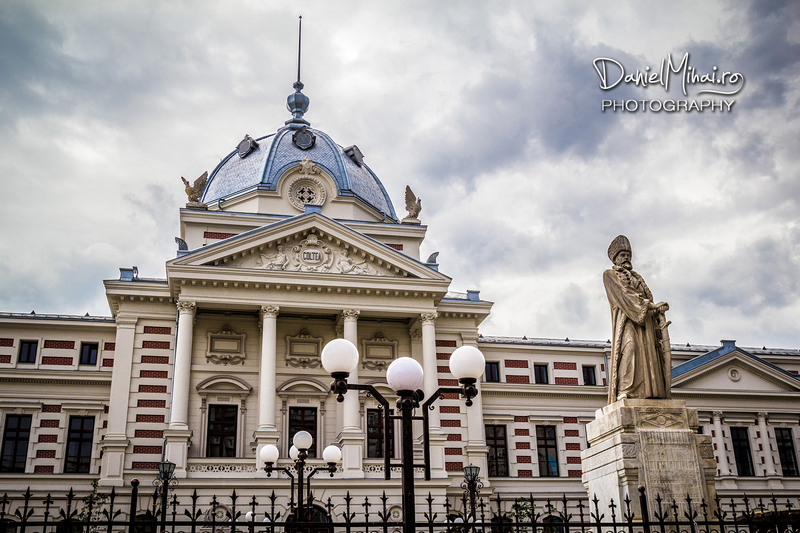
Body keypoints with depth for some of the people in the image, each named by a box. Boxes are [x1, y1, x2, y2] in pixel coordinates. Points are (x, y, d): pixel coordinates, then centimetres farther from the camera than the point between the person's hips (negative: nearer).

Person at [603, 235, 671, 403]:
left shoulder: (636, 277, 32)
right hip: (625, 318, -7)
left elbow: (647, 296, 20)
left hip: (644, 318, 7)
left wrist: (657, 308, -4)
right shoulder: (609, 274, 12)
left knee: (649, 350, -9)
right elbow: (623, 294, -4)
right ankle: (624, 390, -37)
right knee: (629, 345, -29)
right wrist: (651, 305, -11)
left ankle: (650, 393, -17)